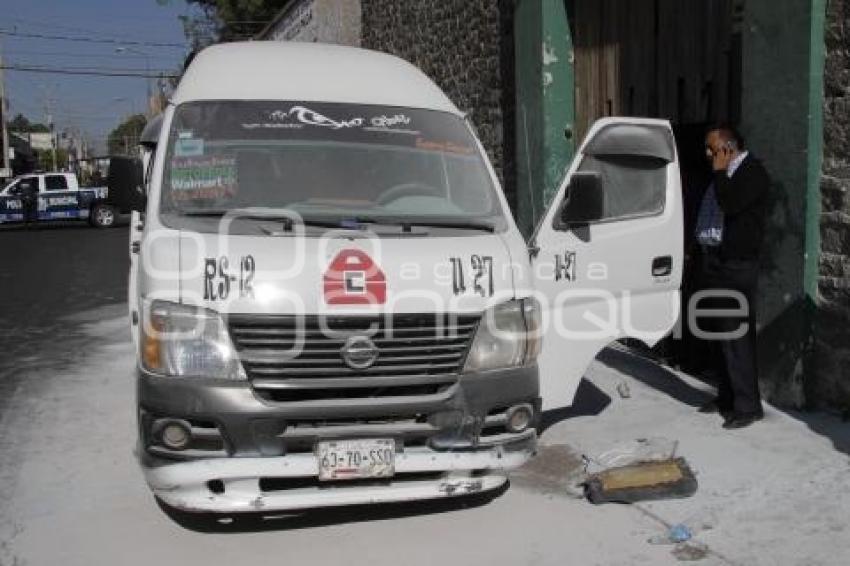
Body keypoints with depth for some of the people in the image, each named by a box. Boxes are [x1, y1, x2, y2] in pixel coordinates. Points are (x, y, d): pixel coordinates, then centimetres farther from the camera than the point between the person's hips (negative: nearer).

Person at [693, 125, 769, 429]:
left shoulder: (753, 171, -9)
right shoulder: (722, 175, 19)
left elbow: (730, 204, -23)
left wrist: (720, 172, -11)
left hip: (736, 265, -9)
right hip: (712, 261, 9)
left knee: (736, 336, -10)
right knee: (718, 334, 12)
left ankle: (747, 405, -4)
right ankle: (726, 396, 22)